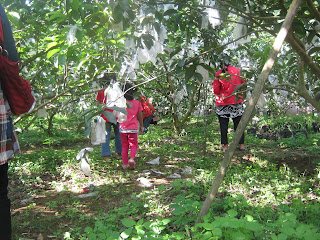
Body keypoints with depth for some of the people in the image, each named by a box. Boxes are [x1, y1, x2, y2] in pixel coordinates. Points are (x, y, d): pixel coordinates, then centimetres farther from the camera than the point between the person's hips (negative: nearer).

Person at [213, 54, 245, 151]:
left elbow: (215, 90, -10)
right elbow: (243, 85, 7)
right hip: (237, 101, 3)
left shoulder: (218, 74, -12)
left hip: (223, 103, -3)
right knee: (238, 123, 12)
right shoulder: (238, 71, -2)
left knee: (223, 124, 8)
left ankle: (225, 145, 10)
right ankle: (241, 144, 15)